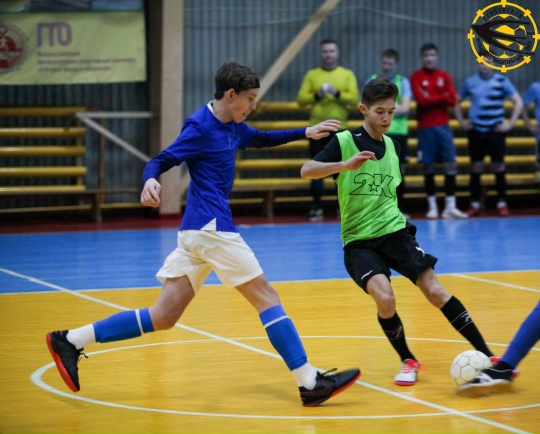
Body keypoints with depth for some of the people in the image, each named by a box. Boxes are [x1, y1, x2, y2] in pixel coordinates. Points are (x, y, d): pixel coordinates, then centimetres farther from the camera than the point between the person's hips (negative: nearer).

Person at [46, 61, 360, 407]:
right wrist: (151, 181, -36)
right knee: (266, 297, -5)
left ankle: (71, 341, 4)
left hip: (197, 231, 10)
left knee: (164, 317, 5)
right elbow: (161, 161, -15)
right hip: (211, 226, -10)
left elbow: (262, 139, 35)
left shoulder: (232, 126, 16)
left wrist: (305, 132, 27)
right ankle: (309, 382, -3)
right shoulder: (201, 127, -11)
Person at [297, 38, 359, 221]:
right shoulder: (311, 74, 7)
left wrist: (337, 93, -18)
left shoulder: (347, 74, 6)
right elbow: (301, 99, 0)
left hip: (340, 128, 0)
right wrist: (317, 95, -16)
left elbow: (354, 99, -5)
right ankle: (316, 208, 3)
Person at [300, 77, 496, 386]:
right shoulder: (344, 141, -6)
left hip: (395, 231, 3)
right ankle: (408, 361, 0)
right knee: (385, 298, -24)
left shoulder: (393, 146, 10)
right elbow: (306, 171, -19)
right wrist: (345, 165, -32)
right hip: (358, 241, -3)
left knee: (435, 291, -10)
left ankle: (487, 356, -5)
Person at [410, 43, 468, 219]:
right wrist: (442, 97, -5)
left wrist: (432, 98, -9)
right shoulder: (416, 77, -1)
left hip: (443, 125, 3)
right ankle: (432, 206, 9)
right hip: (425, 127, -3)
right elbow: (421, 100, -14)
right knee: (428, 166, 1)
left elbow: (452, 100, -1)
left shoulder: (444, 76, 9)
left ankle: (450, 207, -4)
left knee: (451, 165, -4)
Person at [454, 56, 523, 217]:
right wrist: (461, 121, 8)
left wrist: (510, 124, -8)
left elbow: (518, 103, -3)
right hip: (476, 131, 1)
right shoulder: (470, 82, 3)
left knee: (498, 166, 1)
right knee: (476, 167, 3)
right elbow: (457, 102, 17)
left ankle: (502, 203, 9)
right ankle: (474, 204, 10)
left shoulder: (502, 81, -3)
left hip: (495, 130, -1)